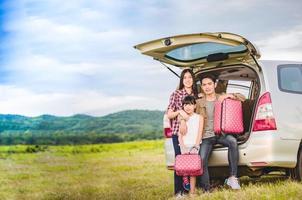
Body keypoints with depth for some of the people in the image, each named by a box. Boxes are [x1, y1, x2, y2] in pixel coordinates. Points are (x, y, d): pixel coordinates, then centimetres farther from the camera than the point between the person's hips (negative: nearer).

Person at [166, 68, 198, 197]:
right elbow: (169, 115, 0)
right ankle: (179, 191, 2)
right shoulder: (176, 94, 2)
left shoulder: (196, 95, 13)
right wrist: (179, 111, -17)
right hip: (178, 132, -3)